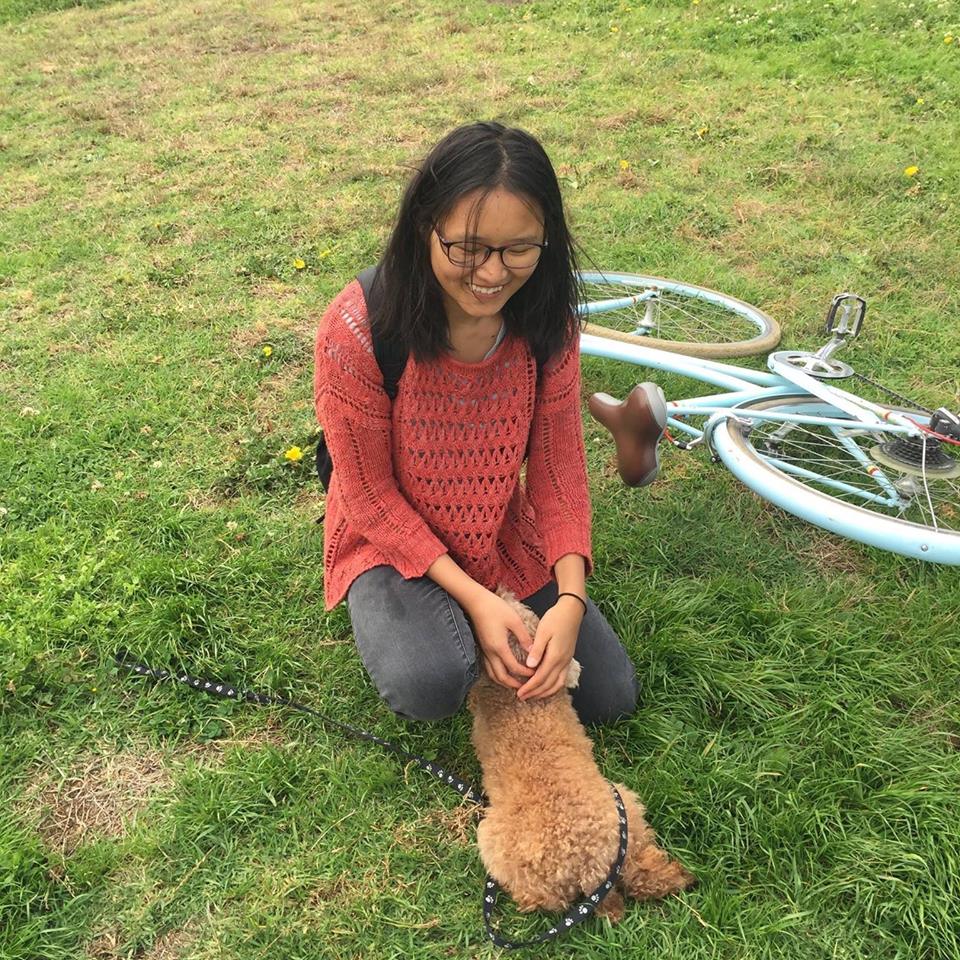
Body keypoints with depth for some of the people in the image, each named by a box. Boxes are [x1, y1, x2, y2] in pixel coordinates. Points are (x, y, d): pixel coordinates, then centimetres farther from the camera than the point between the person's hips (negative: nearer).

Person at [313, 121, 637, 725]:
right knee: (431, 684, -33)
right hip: (392, 542, -4)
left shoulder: (548, 322, -15)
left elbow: (559, 463, -8)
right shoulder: (357, 330, -28)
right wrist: (474, 598, -25)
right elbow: (371, 494, -19)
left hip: (507, 538, 4)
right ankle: (400, 620, 4)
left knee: (610, 697, 5)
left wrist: (570, 598, -21)